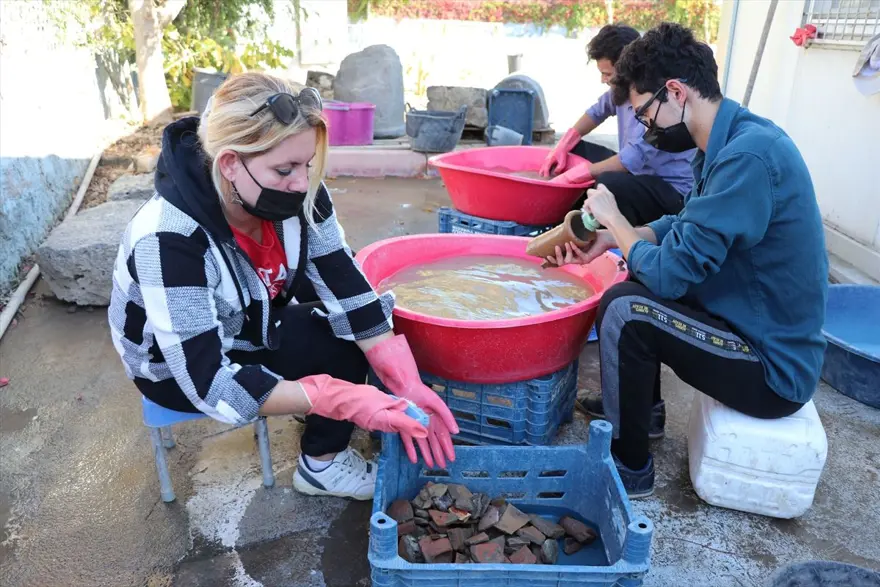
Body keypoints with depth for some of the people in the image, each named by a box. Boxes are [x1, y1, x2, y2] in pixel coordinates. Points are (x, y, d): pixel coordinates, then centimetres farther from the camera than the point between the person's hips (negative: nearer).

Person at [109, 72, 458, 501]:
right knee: (341, 342, -20)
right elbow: (210, 382, -37)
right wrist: (341, 399, -44)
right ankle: (322, 465, 3)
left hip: (247, 325, 6)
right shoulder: (168, 241, -37)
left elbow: (346, 287, -21)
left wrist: (405, 383, -30)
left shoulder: (293, 194, -22)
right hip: (177, 370, -6)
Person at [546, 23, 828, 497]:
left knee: (626, 313, -21)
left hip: (774, 369, -9)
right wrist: (609, 239, -1)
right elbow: (684, 227, 14)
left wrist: (613, 218, -10)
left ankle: (630, 466, -1)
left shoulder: (747, 155, -27)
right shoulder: (731, 142, 3)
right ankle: (642, 406, 28)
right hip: (756, 327, 9)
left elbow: (669, 273, -27)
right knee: (625, 290, 12)